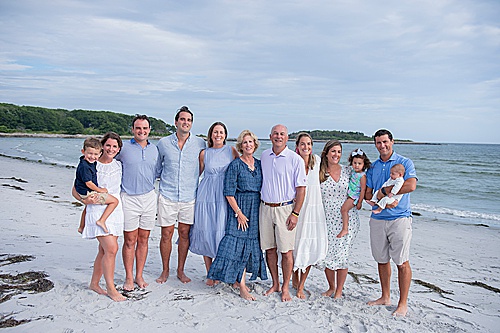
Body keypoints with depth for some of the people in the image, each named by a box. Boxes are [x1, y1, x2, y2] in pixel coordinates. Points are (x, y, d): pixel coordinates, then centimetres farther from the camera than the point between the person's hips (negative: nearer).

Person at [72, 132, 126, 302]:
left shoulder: (119, 165, 9)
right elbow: (75, 190, 0)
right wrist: (85, 200, -18)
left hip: (115, 210, 5)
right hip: (98, 210, -5)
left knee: (104, 250, 10)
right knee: (111, 249, -14)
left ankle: (94, 283, 26)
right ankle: (110, 288, 0)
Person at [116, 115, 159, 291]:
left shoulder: (154, 149, 10)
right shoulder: (124, 147, -2)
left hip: (149, 197, 3)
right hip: (129, 198, -3)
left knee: (143, 239, 8)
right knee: (130, 240, 1)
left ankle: (139, 276, 20)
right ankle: (129, 278, 14)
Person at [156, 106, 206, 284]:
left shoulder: (200, 143, 1)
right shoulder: (164, 143, 1)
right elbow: (157, 167, 15)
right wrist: (163, 180, 8)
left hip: (189, 196, 1)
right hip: (167, 196, 0)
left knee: (184, 233, 8)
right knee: (166, 234, 4)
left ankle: (180, 271, 24)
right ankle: (165, 270, 23)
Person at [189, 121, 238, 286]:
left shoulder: (231, 151, 5)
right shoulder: (204, 153, 7)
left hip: (225, 198, -1)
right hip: (206, 197, 1)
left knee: (223, 233, -4)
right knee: (206, 233, 2)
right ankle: (210, 274, 16)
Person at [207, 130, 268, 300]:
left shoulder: (259, 164, 10)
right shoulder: (235, 165, -7)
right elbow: (229, 192, -10)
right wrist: (239, 213, -14)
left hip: (256, 208, 6)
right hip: (239, 206, -6)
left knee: (249, 244, 9)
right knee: (237, 243, -9)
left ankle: (238, 278, 23)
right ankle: (242, 288, -5)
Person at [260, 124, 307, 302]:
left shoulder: (295, 159, -6)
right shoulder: (264, 156, 9)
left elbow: (301, 188, -6)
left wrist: (295, 213, -11)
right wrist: (260, 205, 13)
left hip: (285, 209, -4)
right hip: (265, 208, 4)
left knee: (286, 250, 0)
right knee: (269, 248, 10)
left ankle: (285, 288, 14)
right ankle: (275, 284, 25)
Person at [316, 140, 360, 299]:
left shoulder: (348, 171, 2)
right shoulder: (319, 173, 2)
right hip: (327, 219, 1)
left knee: (342, 254, -1)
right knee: (326, 254, 1)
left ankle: (339, 290, 15)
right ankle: (331, 287, 25)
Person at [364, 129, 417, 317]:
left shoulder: (405, 162, -1)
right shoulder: (372, 167, 13)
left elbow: (411, 185, -18)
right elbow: (368, 194, 7)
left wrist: (384, 191, -13)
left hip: (399, 218, -5)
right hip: (377, 219, 5)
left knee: (402, 262, -1)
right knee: (382, 260, 12)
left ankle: (403, 303, 10)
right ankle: (385, 297, 26)